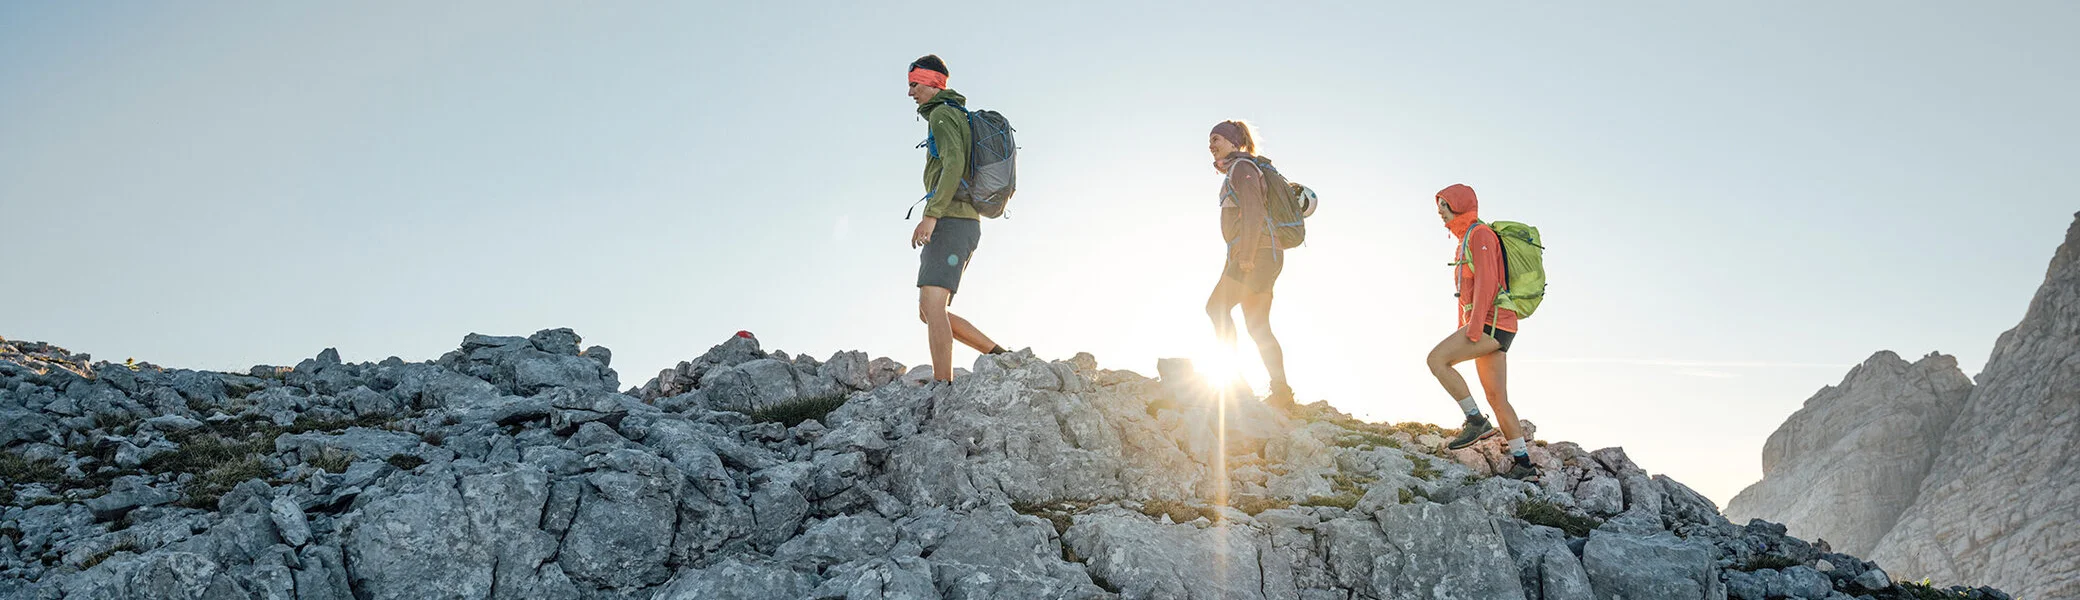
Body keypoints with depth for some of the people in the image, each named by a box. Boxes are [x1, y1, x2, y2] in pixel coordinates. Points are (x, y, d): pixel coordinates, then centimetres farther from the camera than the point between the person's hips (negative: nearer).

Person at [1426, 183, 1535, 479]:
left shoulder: (1480, 234, -7)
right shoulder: (1466, 241, 23)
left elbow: (1487, 283, -18)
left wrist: (1473, 328, -23)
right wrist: (1461, 335, 21)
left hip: (1492, 322, -10)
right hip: (1487, 327, 10)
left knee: (1436, 359, -18)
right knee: (1497, 398, 5)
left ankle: (1476, 421, -14)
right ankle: (1523, 463, 6)